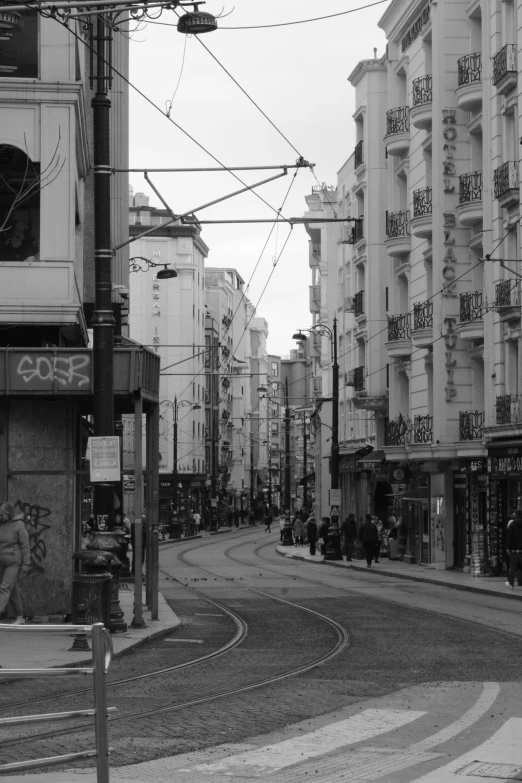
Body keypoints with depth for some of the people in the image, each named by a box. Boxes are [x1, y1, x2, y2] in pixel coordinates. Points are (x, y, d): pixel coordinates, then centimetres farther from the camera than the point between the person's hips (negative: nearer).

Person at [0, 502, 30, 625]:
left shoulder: (19, 526, -12)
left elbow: (25, 545, -11)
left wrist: (26, 564, -14)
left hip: (14, 562, -6)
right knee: (12, 591, 12)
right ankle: (19, 618, 21)